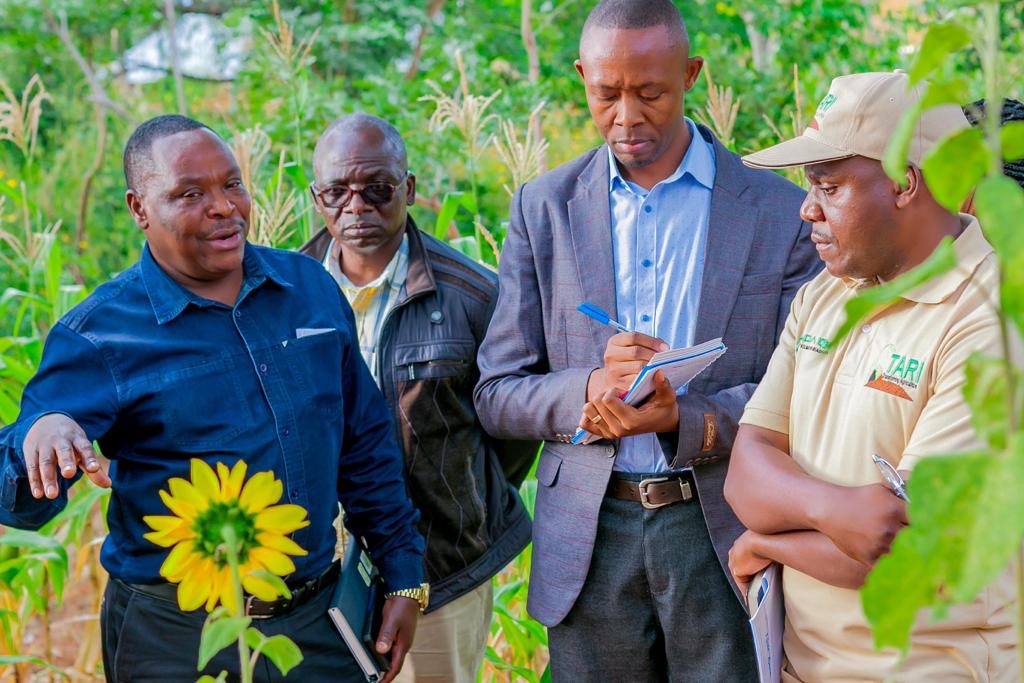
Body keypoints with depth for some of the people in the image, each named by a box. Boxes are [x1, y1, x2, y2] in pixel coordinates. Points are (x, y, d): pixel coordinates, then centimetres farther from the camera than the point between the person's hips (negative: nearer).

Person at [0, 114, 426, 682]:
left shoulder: (311, 287, 2)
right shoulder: (98, 336, -11)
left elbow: (365, 443, 9)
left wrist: (403, 577, 9)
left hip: (317, 616, 4)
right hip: (177, 637, -3)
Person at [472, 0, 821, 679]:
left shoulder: (782, 211, -2)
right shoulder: (543, 208, 3)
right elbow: (497, 395, 2)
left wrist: (680, 417, -19)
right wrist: (589, 388, -19)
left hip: (724, 530, -1)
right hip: (590, 539, 1)